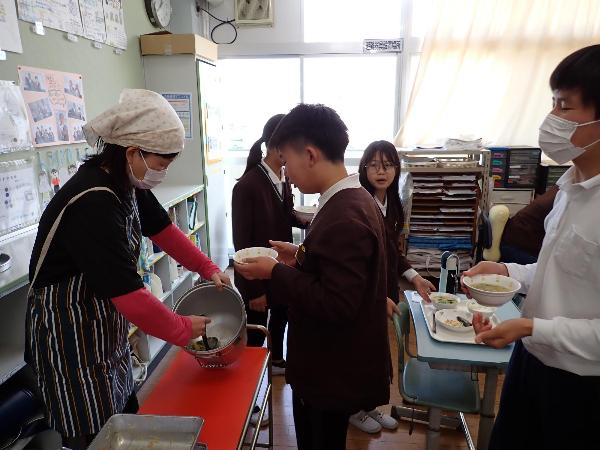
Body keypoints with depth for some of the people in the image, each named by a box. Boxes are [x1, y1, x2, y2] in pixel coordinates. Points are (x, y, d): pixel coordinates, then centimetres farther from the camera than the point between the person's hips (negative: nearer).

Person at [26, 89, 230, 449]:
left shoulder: (128, 184, -4)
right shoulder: (92, 204, -31)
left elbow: (162, 228, 9)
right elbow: (129, 294, -31)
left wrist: (208, 268, 2)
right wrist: (183, 329, -17)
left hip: (108, 326, 8)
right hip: (71, 338, -8)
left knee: (126, 420, 20)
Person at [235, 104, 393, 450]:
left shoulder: (344, 218, -29)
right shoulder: (355, 200, 3)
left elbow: (336, 305, -31)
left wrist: (275, 272, -23)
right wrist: (302, 258, 3)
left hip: (332, 374, -9)